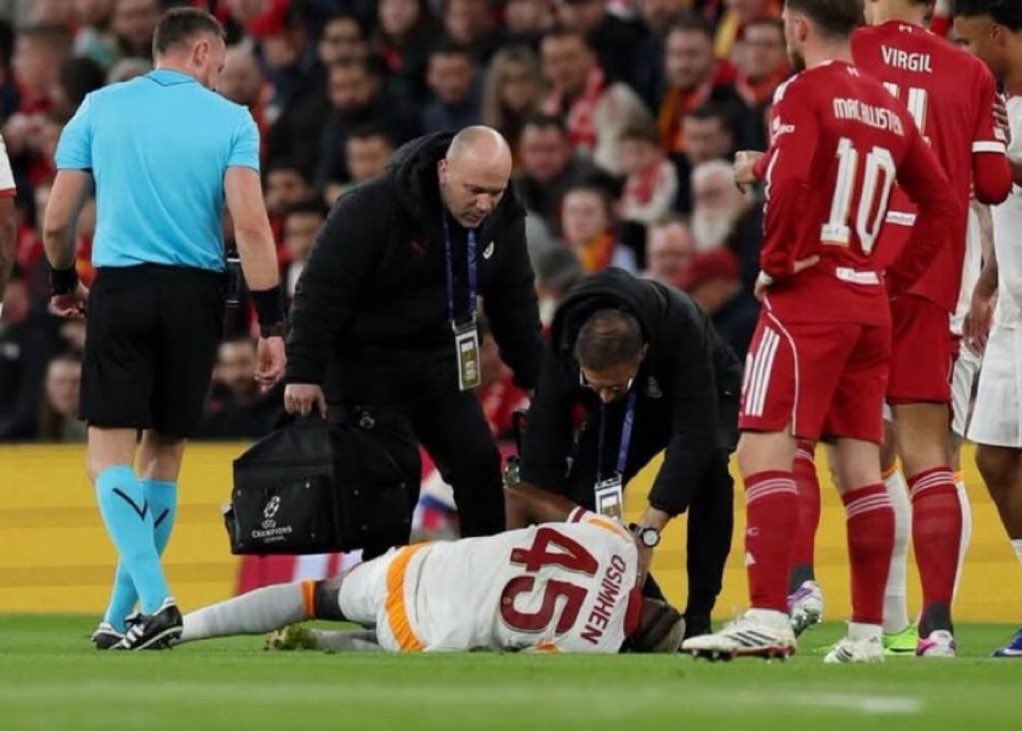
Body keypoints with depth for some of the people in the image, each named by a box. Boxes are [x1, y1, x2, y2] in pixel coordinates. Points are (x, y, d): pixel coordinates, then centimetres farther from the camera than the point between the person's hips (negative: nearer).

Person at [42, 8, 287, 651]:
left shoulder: (99, 109, 6)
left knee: (111, 452, -2)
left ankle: (155, 602, -20)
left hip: (121, 287, -1)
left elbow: (57, 222, 6)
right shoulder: (230, 120, 1)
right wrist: (272, 324, -8)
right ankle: (120, 617, 14)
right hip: (196, 295, 1)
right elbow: (250, 224, -9)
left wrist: (65, 284, 25)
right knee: (165, 454, 11)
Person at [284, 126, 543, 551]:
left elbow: (515, 304, 9)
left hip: (440, 364, 6)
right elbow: (321, 289, -23)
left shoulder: (504, 221, -5)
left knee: (479, 464, 2)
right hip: (364, 367, -6)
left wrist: (534, 380, 10)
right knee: (393, 473, -13)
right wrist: (305, 373, -24)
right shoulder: (372, 209, -25)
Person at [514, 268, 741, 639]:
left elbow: (694, 434, -45)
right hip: (632, 410, 4)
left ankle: (698, 617, -26)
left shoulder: (682, 326, -43)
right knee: (580, 489, -19)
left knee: (710, 461, -35)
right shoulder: (563, 344, -32)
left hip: (704, 396, -4)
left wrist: (649, 529, -51)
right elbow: (544, 443, -27)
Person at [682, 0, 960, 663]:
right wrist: (894, 279, 17)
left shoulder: (805, 93, -7)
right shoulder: (888, 107, 15)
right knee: (860, 464, 9)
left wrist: (775, 264, -11)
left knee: (764, 451, -11)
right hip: (871, 298, 8)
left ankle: (769, 618, -21)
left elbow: (792, 182, -23)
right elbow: (943, 205, 18)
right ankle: (868, 629, 9)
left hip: (810, 293, -8)